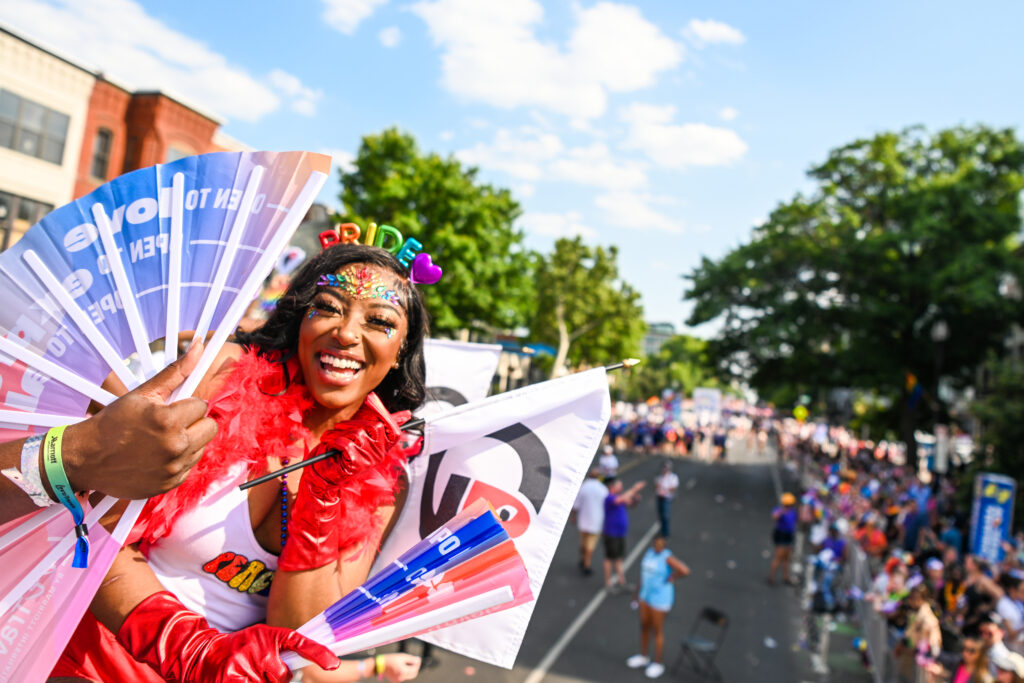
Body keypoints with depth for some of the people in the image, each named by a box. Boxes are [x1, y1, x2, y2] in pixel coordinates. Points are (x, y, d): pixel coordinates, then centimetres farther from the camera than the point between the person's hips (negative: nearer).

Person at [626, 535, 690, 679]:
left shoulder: (668, 557, -24)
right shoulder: (650, 552, 0)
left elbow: (685, 571, -38)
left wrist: (671, 578, -22)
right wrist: (638, 589, 14)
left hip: (660, 598, -8)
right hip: (646, 594, 8)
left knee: (657, 631, 6)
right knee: (644, 626, 19)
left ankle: (658, 664, 24)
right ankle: (643, 657, 38)